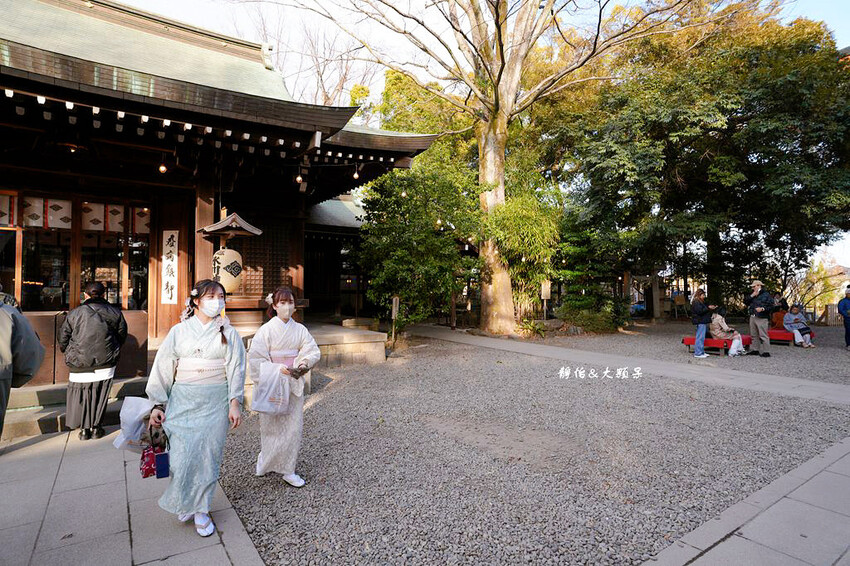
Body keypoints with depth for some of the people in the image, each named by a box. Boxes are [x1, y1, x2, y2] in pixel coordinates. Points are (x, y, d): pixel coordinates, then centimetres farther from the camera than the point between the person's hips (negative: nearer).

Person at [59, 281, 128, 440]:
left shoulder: (74, 314, -3)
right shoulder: (115, 313, 0)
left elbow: (62, 339, 4)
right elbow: (122, 335, 9)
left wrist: (69, 355, 23)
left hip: (80, 363, 0)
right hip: (106, 363, 1)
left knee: (82, 395, 13)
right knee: (100, 395, 11)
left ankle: (84, 429, 18)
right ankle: (96, 427, 19)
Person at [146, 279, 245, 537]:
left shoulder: (228, 332, 1)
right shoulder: (179, 330, 2)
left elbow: (236, 368, -2)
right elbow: (163, 367, 4)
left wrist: (235, 403, -8)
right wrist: (157, 404, 1)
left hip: (215, 402, 0)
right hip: (183, 400, 1)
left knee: (208, 455, 5)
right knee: (182, 455, 2)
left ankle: (201, 510, 25)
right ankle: (183, 503, 31)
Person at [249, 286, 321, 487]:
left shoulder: (300, 329, 3)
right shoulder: (266, 330, -7)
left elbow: (313, 351, 2)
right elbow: (255, 359, -9)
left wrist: (305, 362, -19)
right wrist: (278, 368, -20)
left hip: (294, 384, 3)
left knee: (293, 426, 5)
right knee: (273, 426, 7)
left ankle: (287, 470, 18)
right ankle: (266, 461, 33)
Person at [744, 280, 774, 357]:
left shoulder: (766, 295, -4)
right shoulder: (753, 295, 17)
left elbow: (772, 306, -9)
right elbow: (745, 302, 8)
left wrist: (762, 309, -20)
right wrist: (752, 296, -2)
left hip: (761, 318, -7)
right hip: (752, 317, 7)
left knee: (763, 335, -8)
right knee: (754, 335, 12)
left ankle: (766, 352, -4)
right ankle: (755, 350, 19)